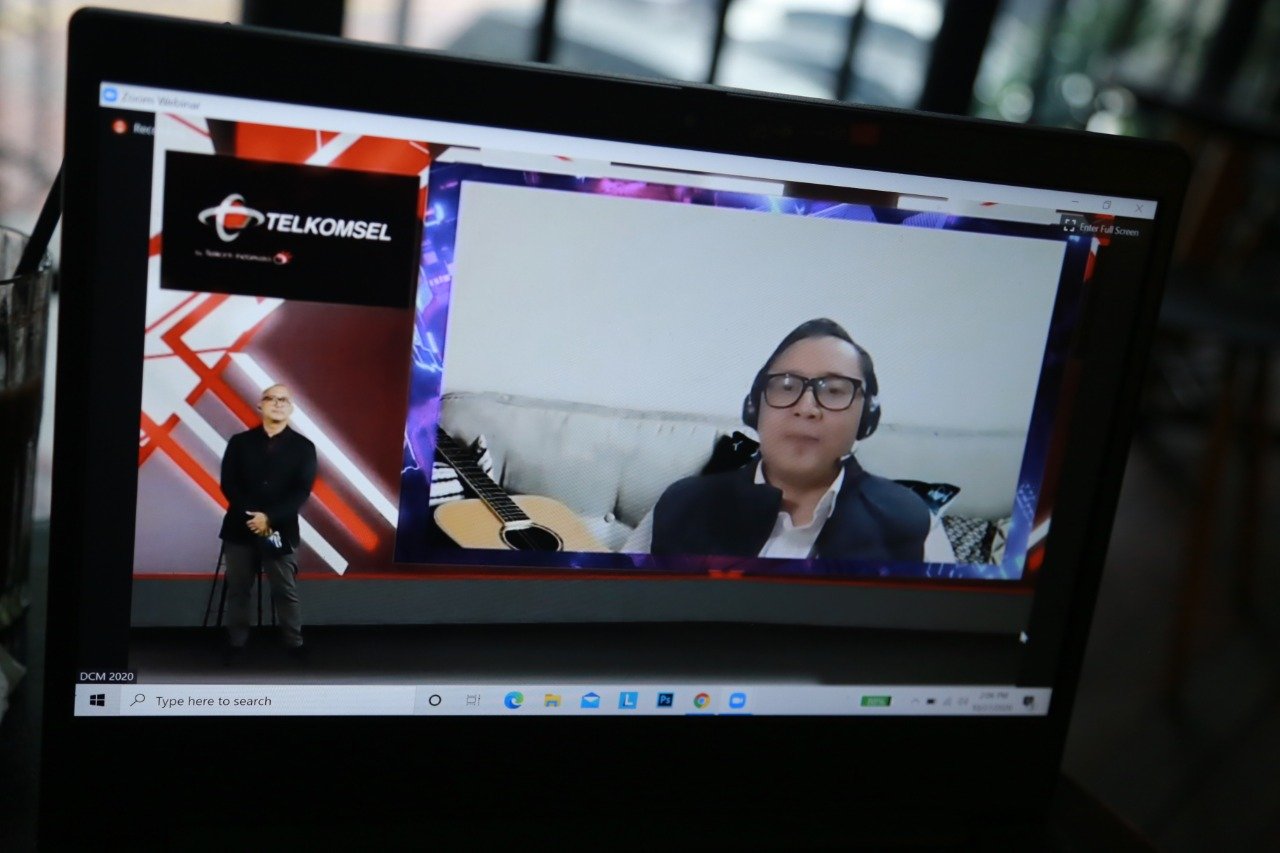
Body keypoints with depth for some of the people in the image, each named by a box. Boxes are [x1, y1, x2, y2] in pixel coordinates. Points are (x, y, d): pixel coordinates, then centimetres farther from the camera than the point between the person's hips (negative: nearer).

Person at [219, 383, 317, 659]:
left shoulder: (303, 447, 4)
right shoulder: (239, 441, 8)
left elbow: (302, 491, -5)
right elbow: (228, 484, 0)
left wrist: (269, 517, -16)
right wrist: (250, 516, -14)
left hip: (281, 531, -1)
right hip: (240, 528, 2)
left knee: (286, 592, 2)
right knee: (237, 590, 7)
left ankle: (295, 647, 9)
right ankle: (235, 645, 16)